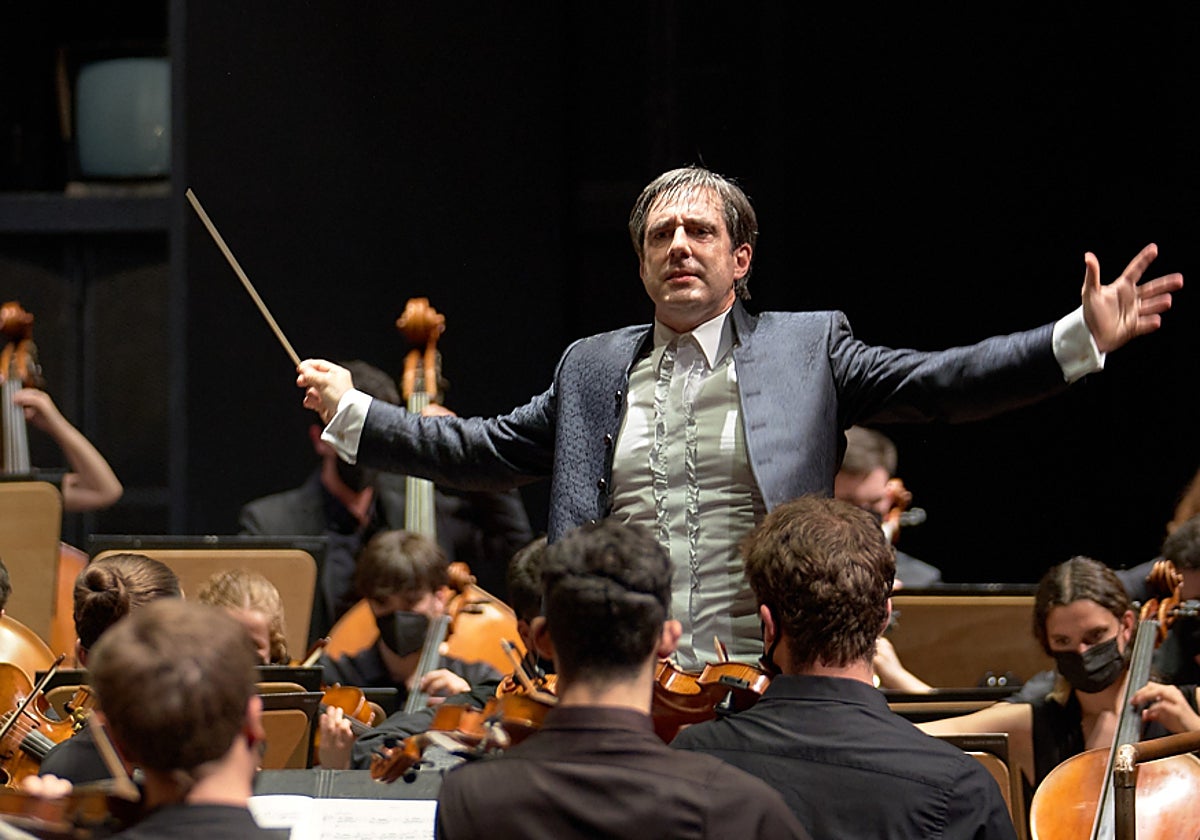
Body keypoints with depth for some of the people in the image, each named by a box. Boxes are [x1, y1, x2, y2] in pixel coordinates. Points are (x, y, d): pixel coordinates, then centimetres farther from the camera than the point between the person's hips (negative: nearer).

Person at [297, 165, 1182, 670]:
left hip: (763, 695, -2)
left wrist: (1081, 339, -11)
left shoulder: (808, 347, 8)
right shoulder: (593, 368, 18)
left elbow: (935, 384, 0)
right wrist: (354, 414, 19)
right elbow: (485, 450, 23)